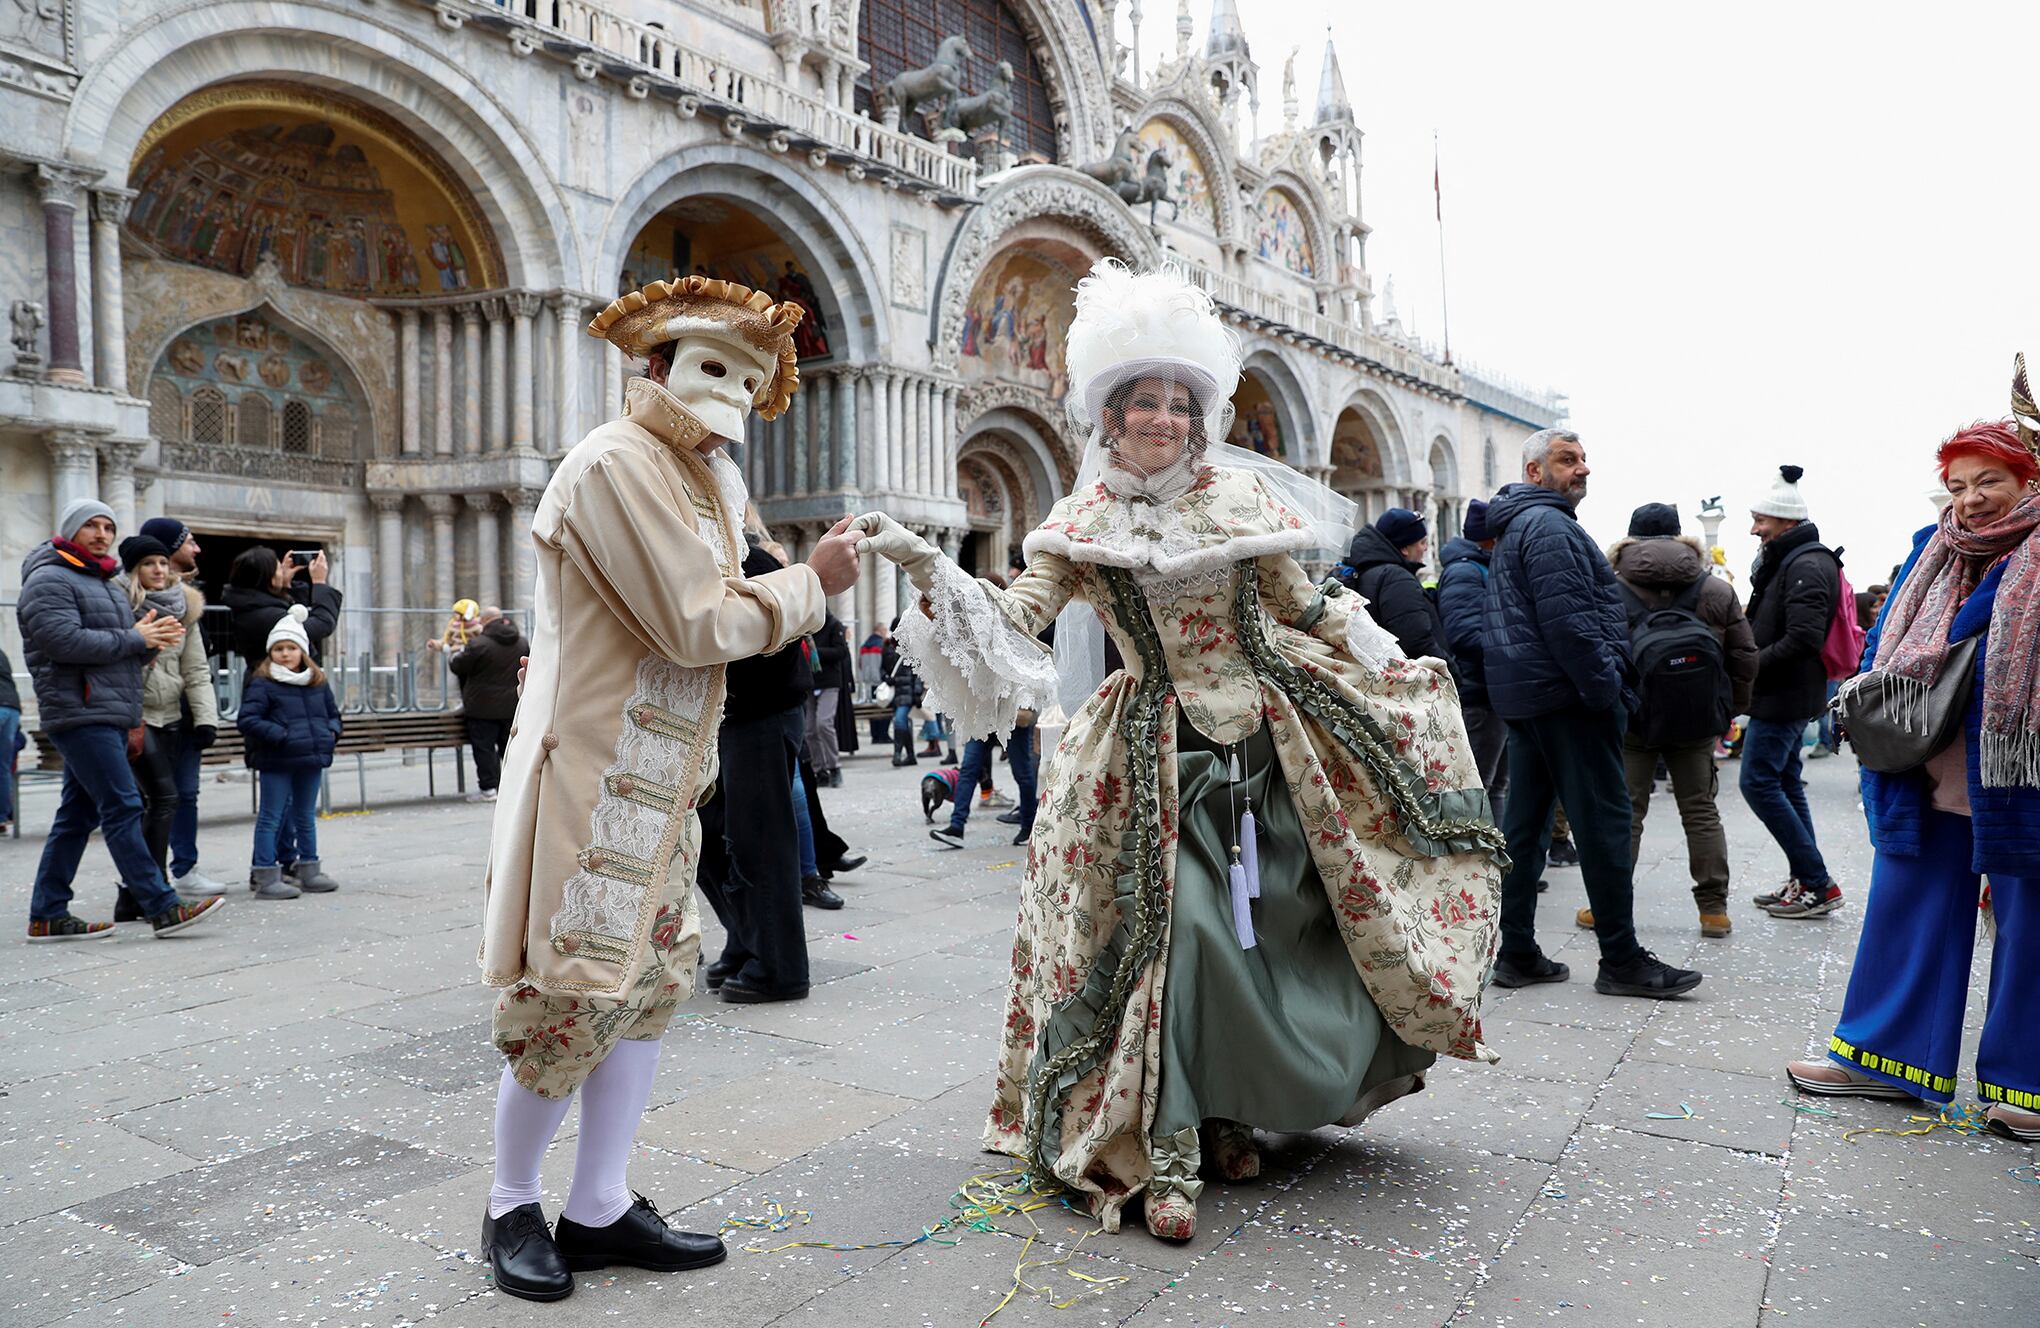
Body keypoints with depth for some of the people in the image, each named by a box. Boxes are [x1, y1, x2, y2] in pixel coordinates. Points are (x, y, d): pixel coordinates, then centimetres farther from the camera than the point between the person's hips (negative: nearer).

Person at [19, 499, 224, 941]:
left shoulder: (105, 584, 24)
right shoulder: (49, 580, -6)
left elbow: (122, 649, 24)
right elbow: (65, 640, -20)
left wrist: (151, 640, 2)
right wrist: (134, 639, -13)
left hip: (110, 715, 10)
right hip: (81, 715, -10)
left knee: (78, 815, 11)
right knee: (122, 807, -12)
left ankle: (47, 916, 17)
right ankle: (162, 908, -14)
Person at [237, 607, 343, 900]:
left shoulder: (318, 682, 10)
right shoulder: (261, 683, -8)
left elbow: (332, 713, 22)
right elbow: (247, 720, -15)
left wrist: (331, 732, 2)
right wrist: (280, 736, -22)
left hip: (311, 759, 6)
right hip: (276, 762, -6)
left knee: (306, 817, 17)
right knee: (271, 818, -1)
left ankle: (309, 870, 27)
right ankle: (265, 878, 2)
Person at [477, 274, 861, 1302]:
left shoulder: (706, 477, 16)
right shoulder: (616, 462, -14)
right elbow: (698, 625, -19)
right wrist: (812, 583, -8)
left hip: (658, 781, 9)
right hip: (592, 777, -9)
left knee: (649, 983, 12)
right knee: (571, 997, 1)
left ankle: (599, 1211, 24)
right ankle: (511, 1207, 23)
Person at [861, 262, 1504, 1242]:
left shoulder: (1240, 496, 2)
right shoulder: (1080, 527, -2)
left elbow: (1303, 607, 10)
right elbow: (1014, 620, -13)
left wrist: (1386, 670, 12)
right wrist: (928, 570, -26)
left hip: (1272, 733, 3)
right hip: (1161, 751, -3)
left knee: (1285, 920, 5)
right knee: (1181, 922, -14)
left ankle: (1227, 1106, 26)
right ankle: (1166, 1146, -1)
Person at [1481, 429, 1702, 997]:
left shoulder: (1516, 528, 21)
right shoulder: (1550, 526, -12)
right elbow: (1567, 620, -21)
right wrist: (1608, 689, -17)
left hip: (1524, 696, 11)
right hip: (1567, 697, -10)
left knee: (1524, 823, 9)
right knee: (1603, 822, -4)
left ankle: (1517, 954, 13)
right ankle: (1622, 960, 2)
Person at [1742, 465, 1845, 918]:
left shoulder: (1807, 566, -17)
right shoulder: (1786, 560, 16)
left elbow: (1802, 639, -26)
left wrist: (1751, 666, -18)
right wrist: (1750, 662, 6)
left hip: (1784, 695, -11)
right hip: (1783, 695, 11)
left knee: (1758, 782, -9)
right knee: (1785, 783, 14)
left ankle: (1818, 884, -4)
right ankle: (1804, 881, 20)